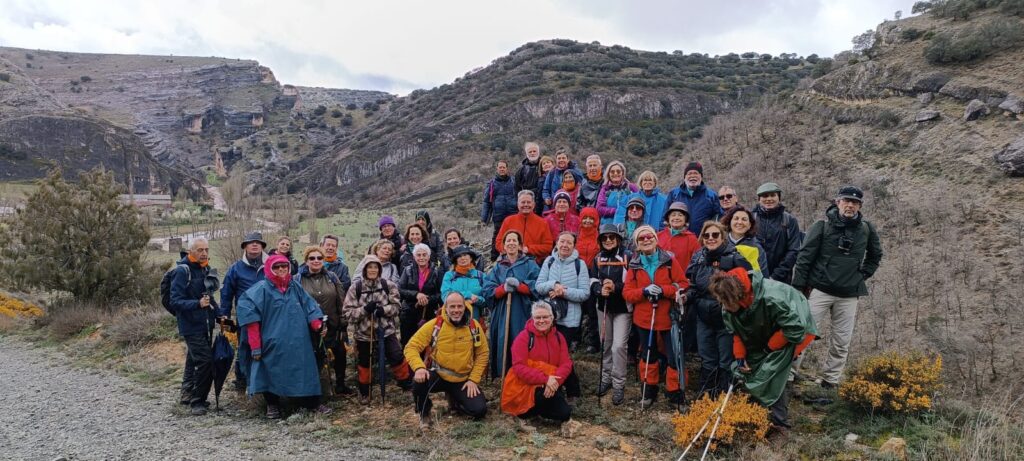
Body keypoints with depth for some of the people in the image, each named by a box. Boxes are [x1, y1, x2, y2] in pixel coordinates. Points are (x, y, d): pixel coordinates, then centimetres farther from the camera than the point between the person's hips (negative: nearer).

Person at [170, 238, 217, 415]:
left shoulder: (206, 269, 9)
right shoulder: (182, 271, -15)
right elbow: (175, 301, -19)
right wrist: (197, 304, -33)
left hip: (205, 325, 8)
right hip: (191, 326, -8)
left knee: (194, 361, 17)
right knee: (205, 361, -14)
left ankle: (188, 396, 30)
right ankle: (197, 401, -3)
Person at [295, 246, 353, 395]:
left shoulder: (332, 277, 3)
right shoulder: (298, 280, -4)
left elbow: (341, 303, 3)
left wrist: (343, 326, 0)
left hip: (332, 326, 3)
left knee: (341, 355, 13)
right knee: (313, 358, 5)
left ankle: (340, 385, 33)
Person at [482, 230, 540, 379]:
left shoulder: (530, 265, 7)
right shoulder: (497, 267, 13)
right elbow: (487, 291, 4)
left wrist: (519, 285, -18)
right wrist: (504, 288, -13)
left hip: (522, 316, -2)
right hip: (501, 316, 2)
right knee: (503, 347, -2)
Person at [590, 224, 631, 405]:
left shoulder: (627, 257, -8)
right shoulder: (597, 259, 6)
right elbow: (592, 282, 1)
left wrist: (616, 287, -25)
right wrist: (600, 289, -20)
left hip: (623, 308, -5)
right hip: (603, 307, 5)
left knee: (618, 346, -10)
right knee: (605, 344, 15)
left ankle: (619, 385, 2)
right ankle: (606, 378, 30)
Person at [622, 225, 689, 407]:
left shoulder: (669, 261, -4)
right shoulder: (634, 266, 2)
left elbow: (683, 285, -7)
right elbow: (626, 293, -2)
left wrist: (663, 290, -21)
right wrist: (644, 291, -20)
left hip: (668, 317, -2)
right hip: (644, 318, 2)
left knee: (674, 356, 0)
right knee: (648, 355, 15)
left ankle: (675, 391, 17)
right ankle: (649, 389, 30)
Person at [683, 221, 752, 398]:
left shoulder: (735, 258, -11)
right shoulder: (698, 258, 6)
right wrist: (686, 296, -4)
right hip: (704, 319, 5)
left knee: (726, 363, 5)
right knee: (707, 362, 14)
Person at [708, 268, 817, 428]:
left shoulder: (771, 298, -41)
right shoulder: (728, 308, -18)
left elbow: (795, 328, -31)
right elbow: (737, 332, 0)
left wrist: (770, 347, -21)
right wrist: (740, 358, -11)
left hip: (796, 329, -7)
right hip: (765, 334, 7)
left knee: (771, 374, -17)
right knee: (750, 369, 1)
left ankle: (778, 419, -2)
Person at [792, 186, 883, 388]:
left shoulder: (867, 229, 5)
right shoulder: (822, 226, -4)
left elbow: (875, 255, 24)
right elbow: (805, 257, -5)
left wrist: (863, 275, 12)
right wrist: (799, 287, -8)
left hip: (848, 295, 3)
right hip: (820, 290, -3)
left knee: (841, 343, 7)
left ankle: (830, 381, 17)